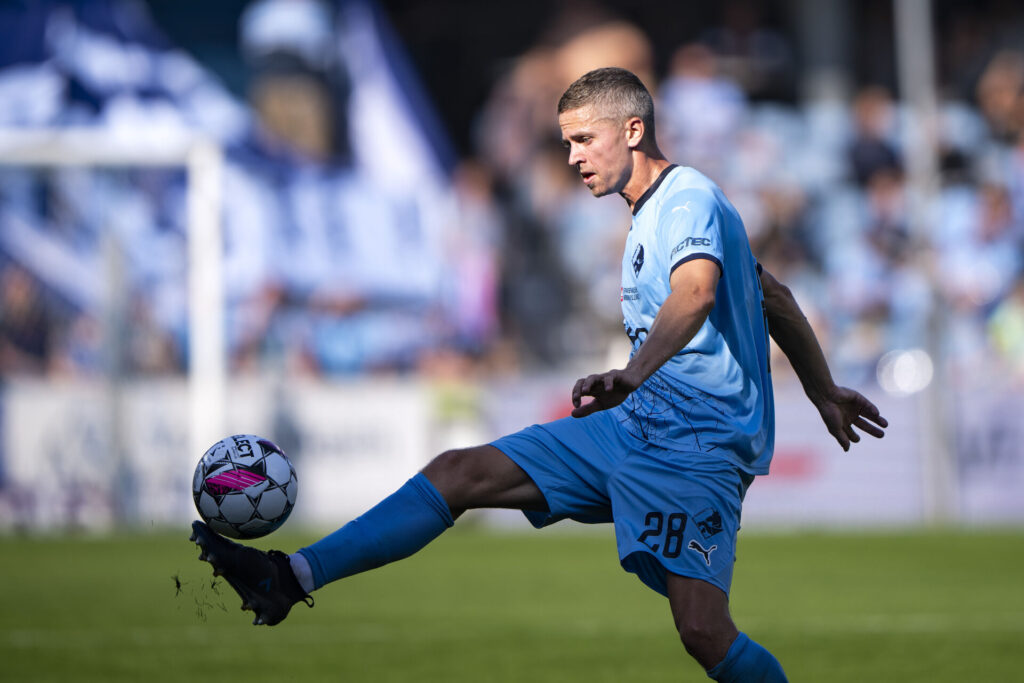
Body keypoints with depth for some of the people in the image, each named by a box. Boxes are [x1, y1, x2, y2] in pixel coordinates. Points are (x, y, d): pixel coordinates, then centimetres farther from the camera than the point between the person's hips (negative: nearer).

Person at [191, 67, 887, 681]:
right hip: (636, 427, 9)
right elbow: (774, 298, 30)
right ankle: (290, 579, -1)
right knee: (460, 473, 0)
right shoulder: (653, 215, 20)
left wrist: (633, 375, -50)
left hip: (697, 445, -9)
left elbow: (695, 293, -35)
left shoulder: (690, 200, -12)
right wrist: (825, 392, 39)